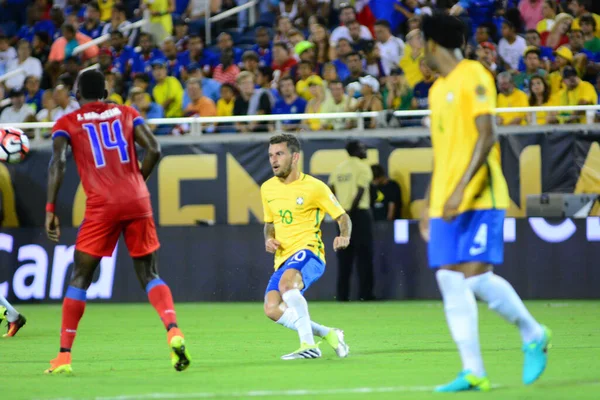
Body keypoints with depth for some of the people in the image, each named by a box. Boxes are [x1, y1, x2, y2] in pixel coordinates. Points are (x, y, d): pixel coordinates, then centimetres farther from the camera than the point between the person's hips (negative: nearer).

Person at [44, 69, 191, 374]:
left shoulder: (67, 123, 8)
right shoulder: (126, 114, 15)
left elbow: (58, 162, -7)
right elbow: (154, 150, 4)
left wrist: (50, 210, -6)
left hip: (102, 206, -2)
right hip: (138, 202, 2)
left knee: (80, 278, 8)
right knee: (149, 275, 10)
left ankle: (64, 355, 3)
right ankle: (173, 331, -16)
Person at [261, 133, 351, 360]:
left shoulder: (314, 187, -4)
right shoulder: (267, 189, 13)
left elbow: (342, 216, 2)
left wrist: (344, 237, -19)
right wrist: (269, 239, 6)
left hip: (308, 251, -7)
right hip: (283, 258, 7)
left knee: (287, 283, -38)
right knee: (272, 309, -15)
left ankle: (309, 345, -33)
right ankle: (327, 334, 3)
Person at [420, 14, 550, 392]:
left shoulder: (474, 76, -7)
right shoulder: (438, 89, 19)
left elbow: (487, 136, -15)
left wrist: (461, 187, -23)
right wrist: (429, 204, 21)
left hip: (479, 197, -8)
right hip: (445, 203, 8)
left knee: (477, 277, -15)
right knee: (451, 283, -2)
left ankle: (534, 335, 7)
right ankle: (473, 372, -2)